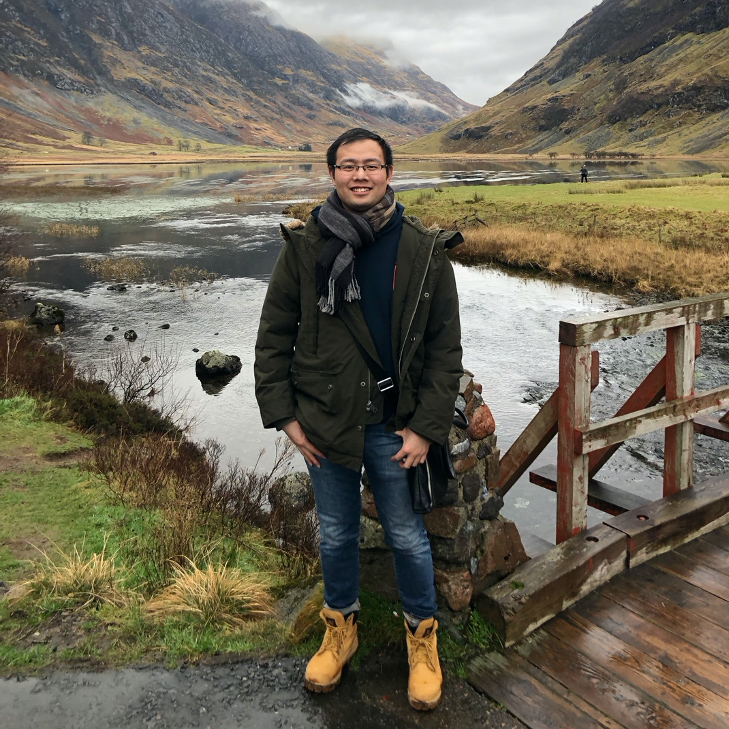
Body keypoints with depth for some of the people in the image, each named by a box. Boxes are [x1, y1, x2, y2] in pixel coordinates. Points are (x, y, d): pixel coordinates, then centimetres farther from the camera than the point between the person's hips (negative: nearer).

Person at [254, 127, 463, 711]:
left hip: (395, 426, -1)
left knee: (407, 536, 13)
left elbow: (444, 347, -3)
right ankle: (341, 628, 42)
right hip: (325, 423, 1)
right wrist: (283, 415, -3)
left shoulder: (425, 251, -5)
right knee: (337, 534, 17)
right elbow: (274, 335, 2)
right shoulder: (306, 247, -4)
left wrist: (427, 427, -8)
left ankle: (423, 636, 37)